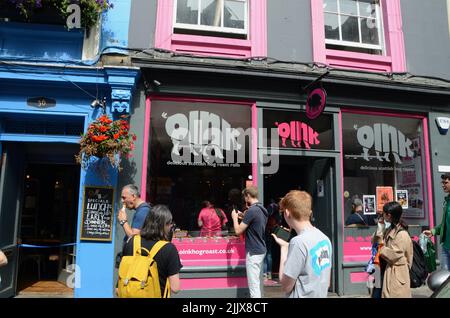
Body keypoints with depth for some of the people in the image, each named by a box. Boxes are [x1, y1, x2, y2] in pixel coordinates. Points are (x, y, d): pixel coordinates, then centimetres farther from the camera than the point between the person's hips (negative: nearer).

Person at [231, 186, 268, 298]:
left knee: (254, 285, -2)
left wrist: (235, 217, -1)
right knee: (258, 282, 18)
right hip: (261, 250, 9)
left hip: (253, 252, -9)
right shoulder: (262, 209, 8)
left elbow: (238, 231, -16)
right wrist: (244, 217, 16)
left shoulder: (252, 210, -20)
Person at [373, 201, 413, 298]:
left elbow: (393, 255, -21)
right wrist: (380, 229, -1)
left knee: (394, 295, -1)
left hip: (396, 275, -8)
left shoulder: (402, 234, -17)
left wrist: (380, 248, -9)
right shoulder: (389, 230, 9)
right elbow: (375, 243, 8)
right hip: (387, 272, 8)